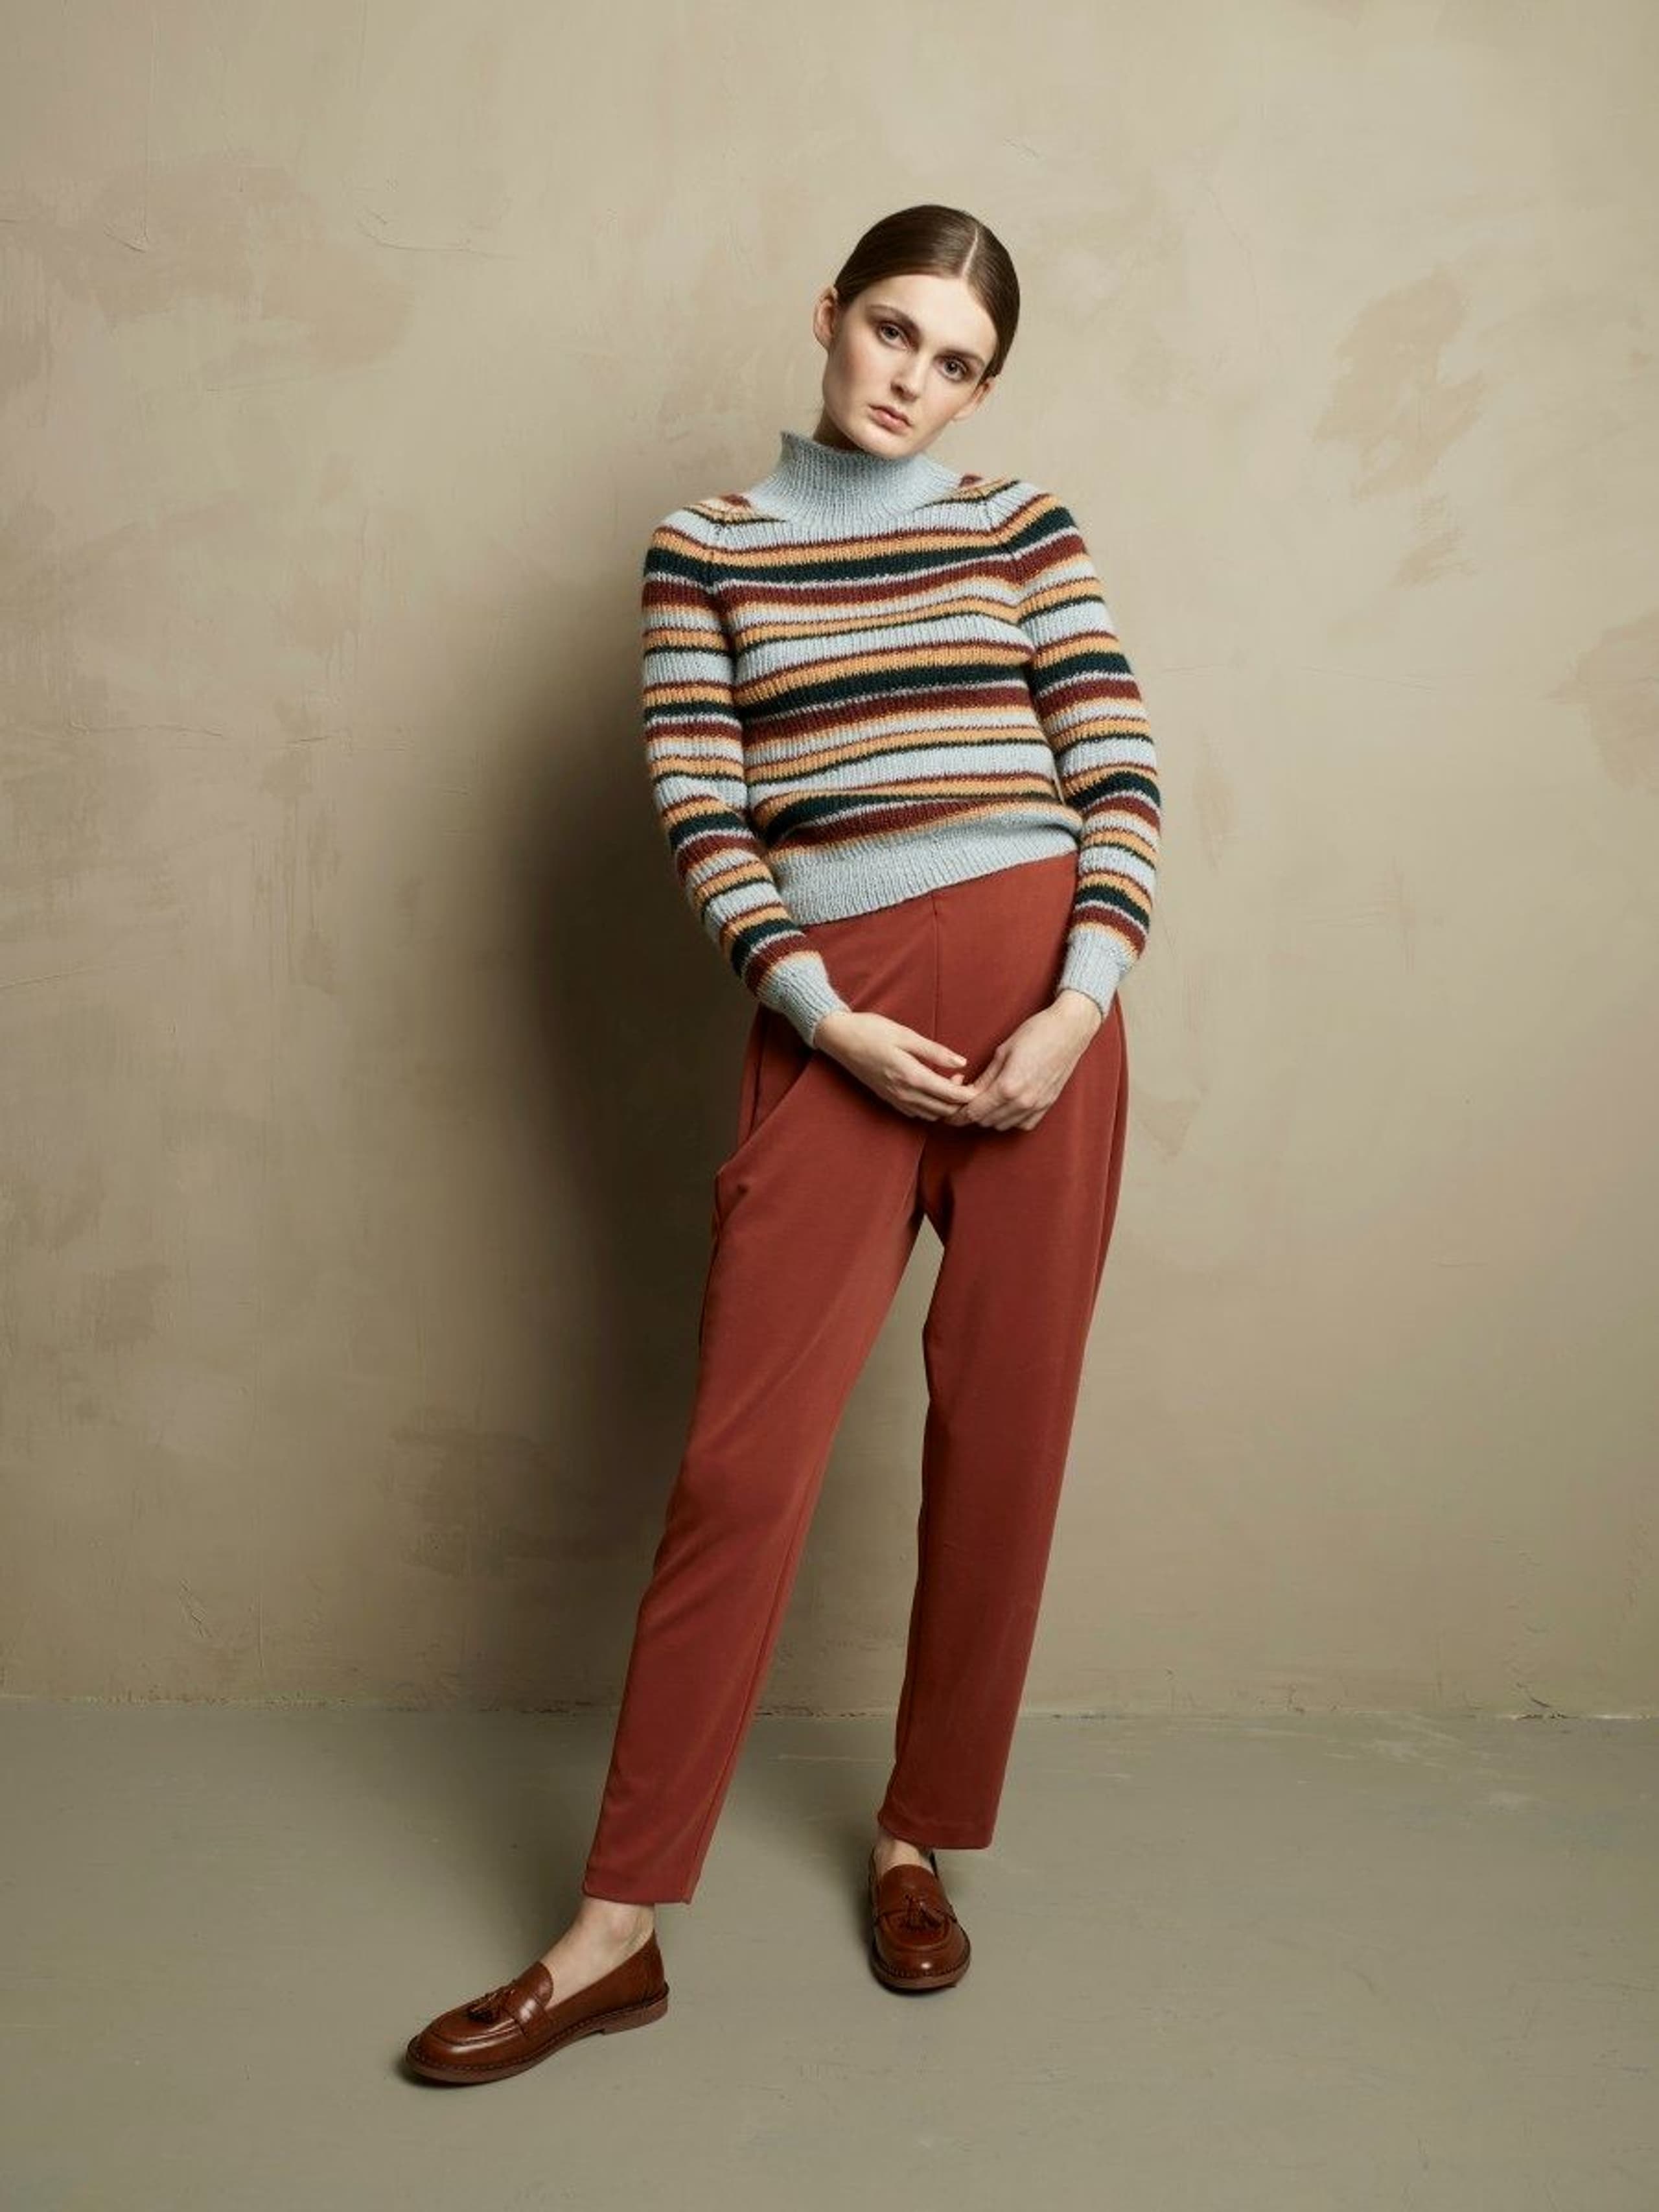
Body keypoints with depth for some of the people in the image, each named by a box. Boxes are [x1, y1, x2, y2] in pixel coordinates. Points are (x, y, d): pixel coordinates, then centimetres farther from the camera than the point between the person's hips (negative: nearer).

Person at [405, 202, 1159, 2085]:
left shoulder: (1021, 528, 9)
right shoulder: (706, 547, 9)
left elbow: (1122, 778, 3)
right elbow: (700, 815, 1)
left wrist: (1077, 1006, -11)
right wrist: (829, 1018, -10)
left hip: (1034, 989, 1)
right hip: (832, 1018, -1)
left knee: (999, 1433, 5)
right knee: (744, 1457, -3)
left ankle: (921, 1841, 25)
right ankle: (616, 1928, 7)